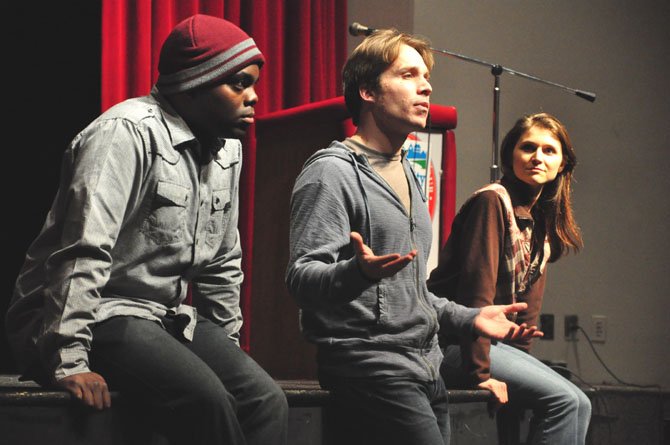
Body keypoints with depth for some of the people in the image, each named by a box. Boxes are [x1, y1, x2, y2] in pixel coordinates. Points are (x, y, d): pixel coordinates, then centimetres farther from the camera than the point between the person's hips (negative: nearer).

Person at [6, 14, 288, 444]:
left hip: (163, 317, 8)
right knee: (204, 398, -31)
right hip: (97, 314, -8)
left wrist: (227, 349, 18)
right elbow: (82, 253, -24)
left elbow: (223, 263, 22)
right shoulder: (129, 133, -16)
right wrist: (70, 363, -28)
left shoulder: (227, 149, 11)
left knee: (267, 402, -14)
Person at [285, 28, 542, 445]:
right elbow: (302, 277, -17)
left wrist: (469, 318, 20)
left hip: (425, 370, 9)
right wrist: (357, 273, -36)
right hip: (369, 361, -9)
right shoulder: (332, 172, -7)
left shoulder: (407, 175, 23)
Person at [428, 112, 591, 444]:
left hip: (496, 341, 10)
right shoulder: (493, 201, -15)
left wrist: (520, 357, 7)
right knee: (563, 399, -19)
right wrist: (480, 372, -23)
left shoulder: (542, 218, 13)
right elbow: (477, 286, -21)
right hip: (454, 343, -9)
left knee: (579, 405, 1)